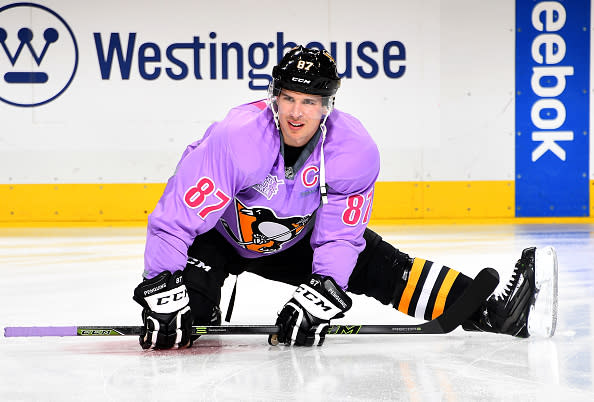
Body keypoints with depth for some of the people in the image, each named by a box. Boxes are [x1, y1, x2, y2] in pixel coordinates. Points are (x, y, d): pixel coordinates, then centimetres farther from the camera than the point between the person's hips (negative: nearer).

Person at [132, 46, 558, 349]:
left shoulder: (355, 150, -24)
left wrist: (320, 296, -30)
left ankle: (494, 312, -21)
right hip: (220, 235, -2)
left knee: (381, 265, -13)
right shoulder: (234, 139, -36)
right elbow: (173, 220, -34)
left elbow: (338, 237, -16)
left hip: (295, 240, 2)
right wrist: (163, 293, -41)